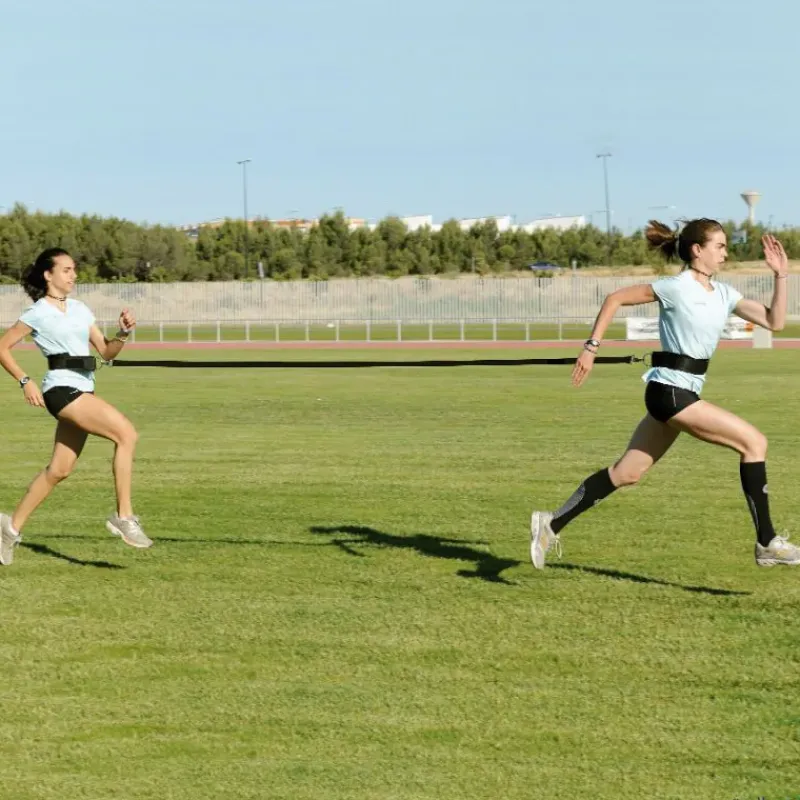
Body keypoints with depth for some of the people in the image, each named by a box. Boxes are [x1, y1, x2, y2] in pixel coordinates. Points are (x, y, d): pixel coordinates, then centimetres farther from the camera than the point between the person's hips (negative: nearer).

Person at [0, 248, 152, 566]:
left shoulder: (79, 309, 16)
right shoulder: (38, 313, -3)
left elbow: (107, 351, 16)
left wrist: (123, 333, -3)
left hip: (83, 392, 8)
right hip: (62, 388, -8)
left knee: (59, 469, 10)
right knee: (126, 433, -20)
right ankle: (124, 516, -18)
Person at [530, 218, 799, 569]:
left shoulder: (723, 294, 11)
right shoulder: (676, 287, -11)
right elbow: (615, 298, -5)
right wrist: (591, 347, -9)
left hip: (681, 393, 9)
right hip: (671, 391, -9)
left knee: (627, 472, 11)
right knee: (753, 442, -11)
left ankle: (552, 524, 18)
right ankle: (767, 543, -8)